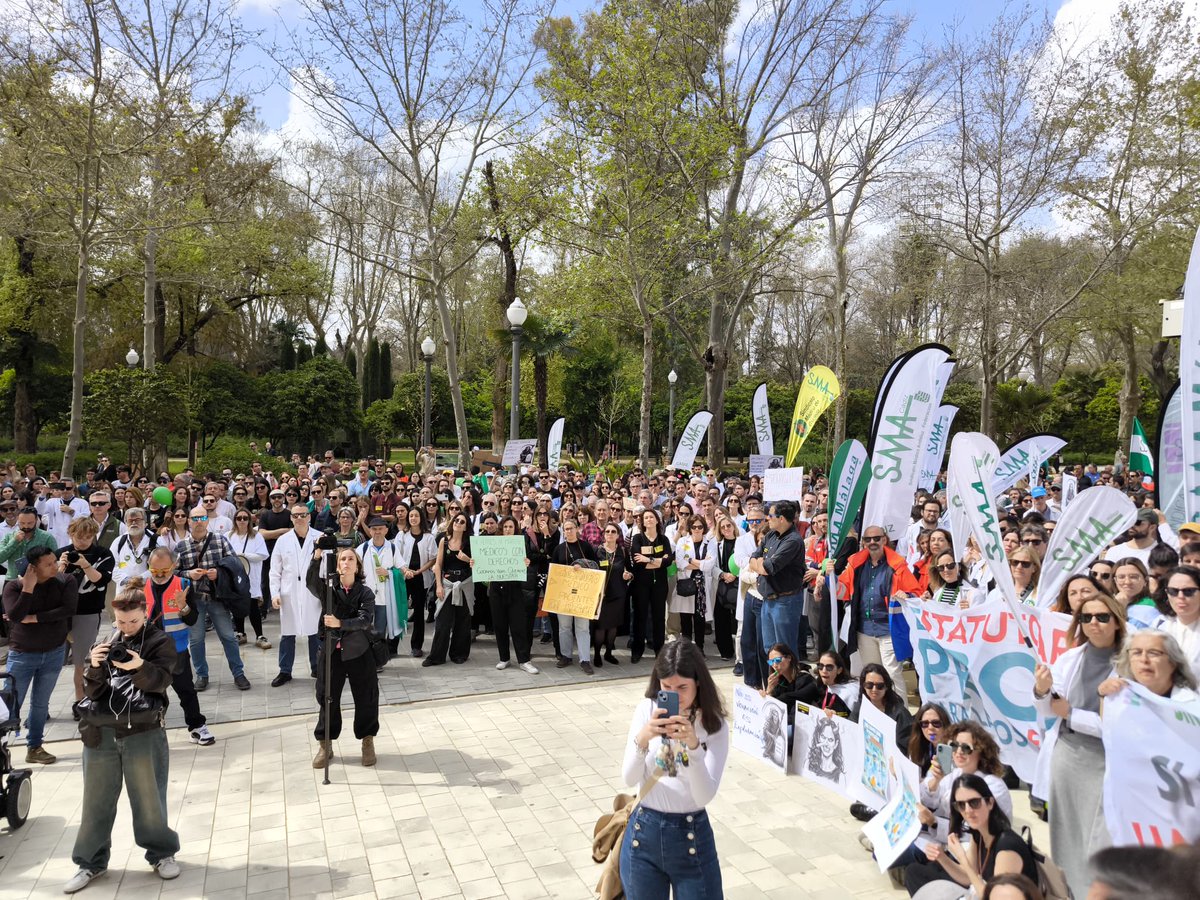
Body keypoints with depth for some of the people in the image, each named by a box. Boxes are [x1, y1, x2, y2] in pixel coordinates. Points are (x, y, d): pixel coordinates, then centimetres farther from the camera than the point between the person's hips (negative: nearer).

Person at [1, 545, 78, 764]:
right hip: (22, 655, -2)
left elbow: (68, 609, -22)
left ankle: (34, 748, 27)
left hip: (53, 654, 2)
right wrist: (28, 587, -27)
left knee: (41, 704, 13)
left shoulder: (66, 581, -9)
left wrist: (33, 618, -20)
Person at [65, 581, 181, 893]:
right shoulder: (106, 644, 12)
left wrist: (140, 667, -28)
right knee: (96, 800, 11)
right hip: (101, 733, 4)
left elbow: (161, 681, -9)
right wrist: (95, 667, -14)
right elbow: (94, 691, 7)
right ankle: (91, 862, 28)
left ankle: (162, 853, 24)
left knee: (148, 799, 6)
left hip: (144, 733, -3)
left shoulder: (160, 642, 2)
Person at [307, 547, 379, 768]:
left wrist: (340, 623, -33)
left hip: (358, 651, 0)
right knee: (327, 698, 7)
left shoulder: (365, 592, -3)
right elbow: (311, 582, -23)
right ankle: (325, 745, 24)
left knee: (366, 698, 5)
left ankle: (368, 742, 24)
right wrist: (317, 556, -37)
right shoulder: (327, 587, 0)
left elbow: (366, 620, -17)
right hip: (330, 651, 1)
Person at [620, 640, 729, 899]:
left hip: (692, 836, -1)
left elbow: (705, 796, -18)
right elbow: (629, 778, -11)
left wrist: (693, 745, -33)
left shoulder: (714, 725, -10)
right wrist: (642, 739, -30)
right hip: (643, 832, 2)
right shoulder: (646, 710, -6)